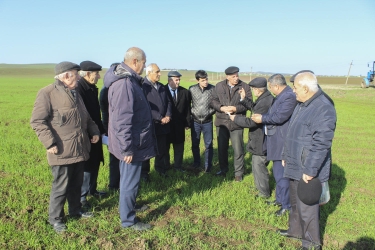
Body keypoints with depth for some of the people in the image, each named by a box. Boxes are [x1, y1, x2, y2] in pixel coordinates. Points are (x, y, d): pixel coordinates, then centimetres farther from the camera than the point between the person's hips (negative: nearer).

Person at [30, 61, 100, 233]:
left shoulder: (74, 93, 16)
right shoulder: (47, 93, -12)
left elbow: (85, 116, 23)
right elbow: (37, 121, -15)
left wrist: (94, 131, 9)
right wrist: (50, 143, -19)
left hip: (79, 148, 8)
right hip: (62, 151, -8)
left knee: (77, 183, 18)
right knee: (61, 186, 3)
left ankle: (75, 210, 35)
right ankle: (55, 218, 22)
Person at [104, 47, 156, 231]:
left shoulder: (128, 78, 8)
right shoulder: (124, 83, -25)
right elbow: (122, 119, -27)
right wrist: (127, 148, -24)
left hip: (134, 141, 10)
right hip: (131, 143, -10)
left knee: (129, 178, 24)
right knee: (130, 181, 3)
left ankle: (130, 204, 43)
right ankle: (128, 220, 18)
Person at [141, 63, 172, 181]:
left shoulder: (162, 87, 11)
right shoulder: (143, 86, -12)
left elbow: (168, 102, 10)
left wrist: (168, 116, -7)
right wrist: (160, 118, -18)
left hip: (163, 124, 6)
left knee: (162, 149, 15)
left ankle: (160, 167, 35)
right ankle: (144, 171, 25)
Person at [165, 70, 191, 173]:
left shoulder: (185, 92, 1)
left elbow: (187, 109, 3)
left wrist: (187, 123, 1)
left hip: (179, 125, 2)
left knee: (179, 147, 11)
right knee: (165, 146, 11)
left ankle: (178, 166, 24)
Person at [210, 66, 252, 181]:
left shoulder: (245, 87, -4)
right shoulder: (219, 86, 3)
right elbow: (213, 101, 2)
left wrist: (235, 108, -18)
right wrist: (221, 108, -15)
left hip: (237, 123, -2)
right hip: (221, 122, 3)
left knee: (238, 149, 4)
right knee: (222, 147, 15)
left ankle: (238, 173, 20)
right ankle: (223, 169, 35)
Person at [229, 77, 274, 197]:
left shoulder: (264, 102, -29)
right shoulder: (266, 98, 3)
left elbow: (252, 122, -25)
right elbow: (255, 108, 17)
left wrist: (235, 118, -12)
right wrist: (244, 99, 11)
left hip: (261, 141, -10)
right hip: (262, 139, 11)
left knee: (258, 166, 4)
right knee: (258, 164, 24)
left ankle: (264, 192, 21)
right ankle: (261, 186, 41)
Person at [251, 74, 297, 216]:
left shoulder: (289, 96, -20)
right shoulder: (282, 96, 13)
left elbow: (279, 117, -25)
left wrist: (262, 118, -12)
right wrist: (262, 117, 1)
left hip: (282, 142, -11)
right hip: (277, 141, 11)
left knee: (281, 174, -3)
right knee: (278, 172, 20)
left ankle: (287, 205, 11)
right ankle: (280, 199, 35)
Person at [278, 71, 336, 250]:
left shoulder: (323, 109, -22)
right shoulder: (302, 104, 9)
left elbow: (321, 145, -25)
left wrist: (310, 171, -23)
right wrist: (286, 156, 20)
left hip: (308, 171, -10)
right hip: (295, 166, 10)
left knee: (306, 208, 3)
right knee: (295, 202, 24)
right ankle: (295, 230, 43)